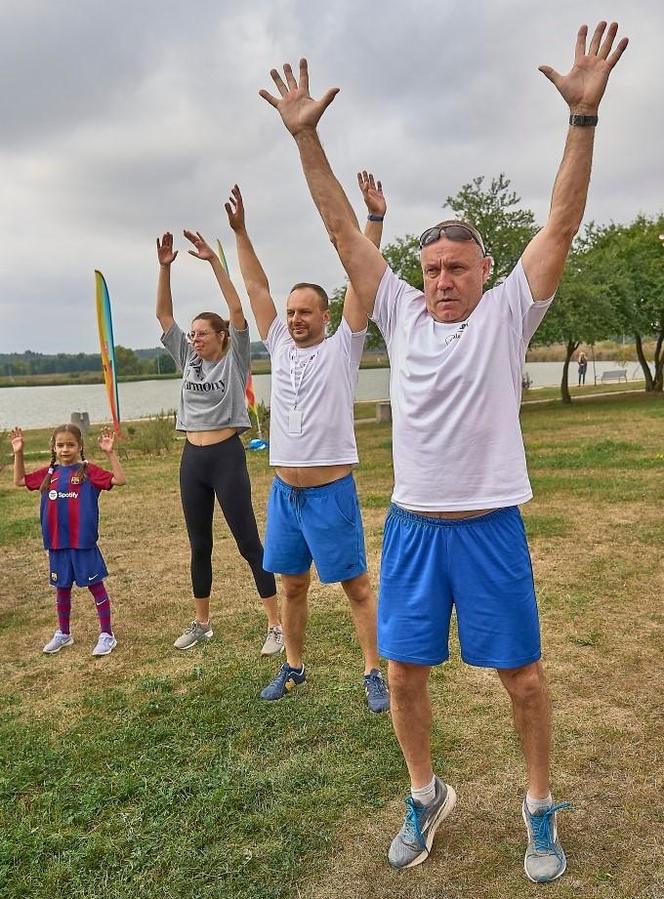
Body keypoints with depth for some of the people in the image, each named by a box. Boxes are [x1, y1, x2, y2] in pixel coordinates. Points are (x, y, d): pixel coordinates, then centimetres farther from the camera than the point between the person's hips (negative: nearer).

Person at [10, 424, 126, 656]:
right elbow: (20, 481, 19)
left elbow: (119, 480, -16)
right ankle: (63, 633, 34)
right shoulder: (49, 473, 7)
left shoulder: (88, 470, -6)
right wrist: (18, 453, 10)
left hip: (84, 542, -5)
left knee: (95, 585, 4)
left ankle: (106, 634, 13)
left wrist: (110, 452, -23)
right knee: (62, 588, 18)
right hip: (56, 543, 5)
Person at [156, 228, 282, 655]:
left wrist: (213, 260, -17)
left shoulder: (234, 360, -3)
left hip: (227, 457, -6)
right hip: (192, 459, 6)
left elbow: (237, 309, -13)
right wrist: (165, 267, -2)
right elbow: (164, 314, 8)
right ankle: (201, 623, 27)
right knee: (199, 546, 14)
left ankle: (277, 624, 6)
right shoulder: (188, 360, 11)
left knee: (249, 544, -2)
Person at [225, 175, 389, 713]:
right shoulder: (281, 347, 9)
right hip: (284, 492, 6)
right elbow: (257, 288, 12)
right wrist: (240, 232, 10)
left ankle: (375, 673, 15)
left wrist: (376, 218, -14)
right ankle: (294, 667, 32)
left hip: (331, 491, -5)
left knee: (357, 586, 4)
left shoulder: (341, 348, -3)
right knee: (293, 585, 17)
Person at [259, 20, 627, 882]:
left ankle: (540, 805, 33)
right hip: (411, 525, 3)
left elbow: (562, 224, -11)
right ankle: (426, 794, 35)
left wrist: (584, 114, -20)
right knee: (405, 672, 11)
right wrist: (306, 136, -3)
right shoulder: (402, 314, 4)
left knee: (521, 676, 9)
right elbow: (345, 232, 2)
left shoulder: (506, 314, -2)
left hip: (489, 526, -2)